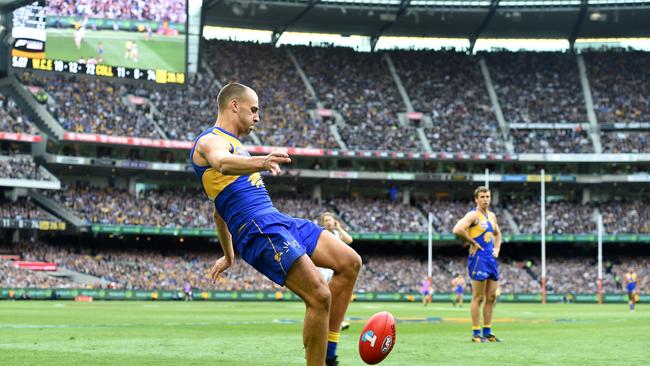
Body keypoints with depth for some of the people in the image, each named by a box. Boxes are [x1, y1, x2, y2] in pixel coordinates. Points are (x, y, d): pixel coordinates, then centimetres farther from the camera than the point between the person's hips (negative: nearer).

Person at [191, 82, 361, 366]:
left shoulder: (232, 144, 28)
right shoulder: (211, 140, -3)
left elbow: (219, 212, 35)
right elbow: (223, 163, -32)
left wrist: (228, 256, 42)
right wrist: (260, 162, -51)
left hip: (278, 221, 10)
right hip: (258, 228, -10)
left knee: (350, 263, 4)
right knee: (319, 297, -18)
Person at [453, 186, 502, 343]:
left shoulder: (491, 216, 15)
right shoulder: (473, 215, -11)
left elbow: (497, 234, 31)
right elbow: (457, 230, -25)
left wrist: (497, 248, 14)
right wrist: (473, 243, -17)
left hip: (491, 259, 8)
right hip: (478, 258, -8)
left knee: (491, 297, 8)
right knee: (478, 298, -5)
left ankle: (487, 332, 15)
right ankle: (476, 334, 0)